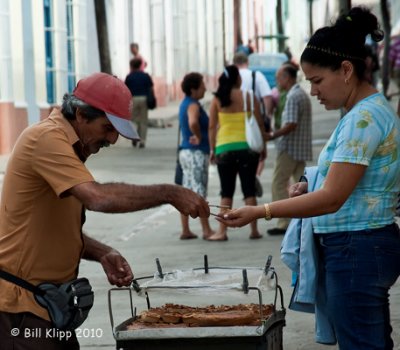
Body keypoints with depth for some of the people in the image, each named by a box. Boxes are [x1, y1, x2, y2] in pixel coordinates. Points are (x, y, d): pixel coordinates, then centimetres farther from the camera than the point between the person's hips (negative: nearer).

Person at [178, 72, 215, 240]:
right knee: (199, 193, -6)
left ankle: (185, 231, 12)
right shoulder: (193, 105, -16)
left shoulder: (185, 104, 14)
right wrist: (199, 138, -20)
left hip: (186, 151, 10)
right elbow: (193, 123, -36)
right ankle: (206, 231, -2)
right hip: (196, 152, -10)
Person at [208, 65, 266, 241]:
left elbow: (212, 126, 1)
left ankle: (222, 231, 2)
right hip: (247, 146, 0)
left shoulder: (217, 100, 1)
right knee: (249, 189, 6)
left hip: (225, 148, 1)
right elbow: (259, 124, 0)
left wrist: (212, 149, 9)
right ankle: (254, 230, 7)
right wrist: (263, 146, 10)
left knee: (226, 192, 6)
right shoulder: (248, 97, -1)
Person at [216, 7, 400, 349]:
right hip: (366, 247, 11)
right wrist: (311, 188, 7)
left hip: (356, 251, -11)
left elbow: (332, 199, -23)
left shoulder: (363, 119, -19)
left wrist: (260, 212, -23)